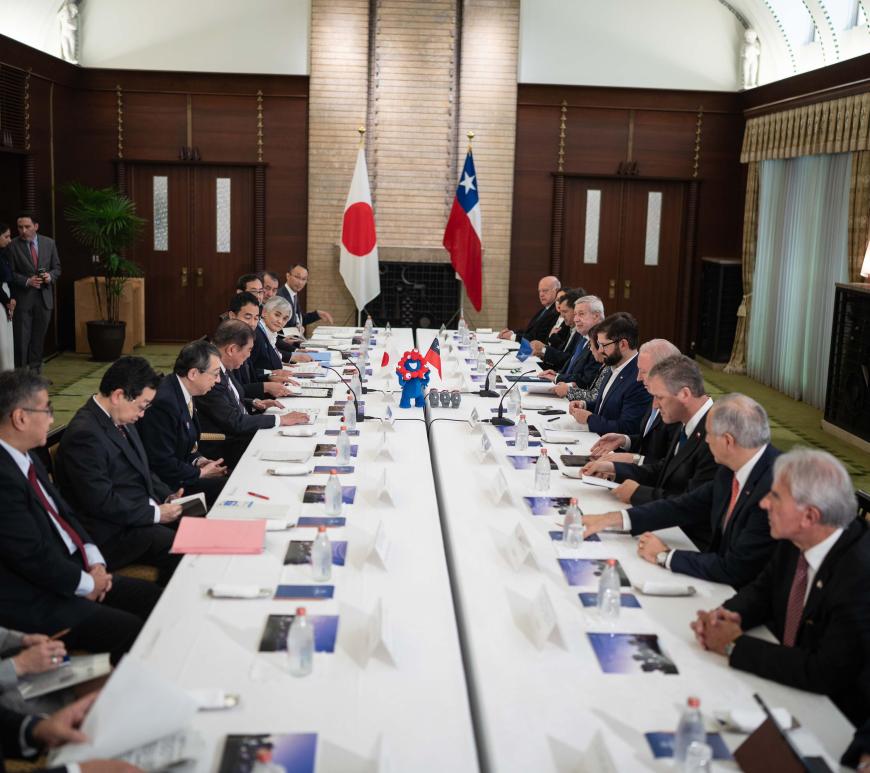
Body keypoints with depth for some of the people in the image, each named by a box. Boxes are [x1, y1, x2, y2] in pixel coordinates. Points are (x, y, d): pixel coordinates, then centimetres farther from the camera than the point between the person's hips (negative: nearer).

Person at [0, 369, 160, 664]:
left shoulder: (25, 458, 7)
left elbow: (62, 513, 15)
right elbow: (33, 557, -24)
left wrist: (94, 562, 1)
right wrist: (86, 583, -9)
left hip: (68, 573, 10)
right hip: (37, 603, -10)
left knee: (155, 598, 4)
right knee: (135, 634, -18)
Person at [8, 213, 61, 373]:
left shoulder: (49, 243, 6)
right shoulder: (13, 246, -5)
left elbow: (56, 268, 11)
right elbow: (10, 273, -5)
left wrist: (50, 276, -9)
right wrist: (27, 281, -18)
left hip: (44, 298, 3)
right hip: (23, 298, -3)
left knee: (39, 337, 10)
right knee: (22, 338, -2)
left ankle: (35, 370, 19)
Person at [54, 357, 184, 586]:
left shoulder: (121, 421, 11)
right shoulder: (84, 433, -19)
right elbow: (102, 502, -22)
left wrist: (167, 496, 5)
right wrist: (155, 513, -15)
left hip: (142, 513, 9)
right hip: (113, 535, -9)